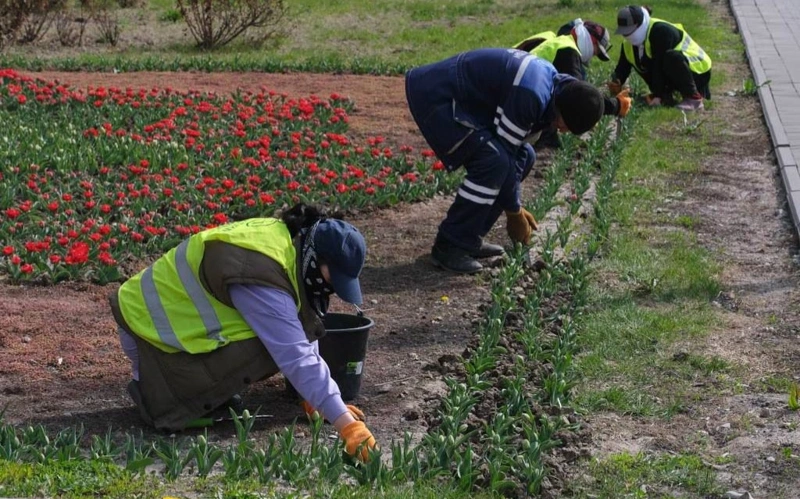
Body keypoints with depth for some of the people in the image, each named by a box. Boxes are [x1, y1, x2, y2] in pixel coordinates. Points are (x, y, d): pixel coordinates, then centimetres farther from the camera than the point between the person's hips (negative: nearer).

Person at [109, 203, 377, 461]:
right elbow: (297, 359, -34)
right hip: (151, 330, -9)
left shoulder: (289, 240, -4)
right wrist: (347, 424, -35)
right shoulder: (260, 279, -31)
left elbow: (302, 336, 5)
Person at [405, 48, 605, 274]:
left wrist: (515, 207, 8)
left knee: (525, 157, 9)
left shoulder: (551, 81, 4)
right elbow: (504, 151, -21)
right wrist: (514, 212, -9)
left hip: (461, 99, 11)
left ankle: (469, 238, 13)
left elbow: (514, 148, 11)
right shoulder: (531, 96, -28)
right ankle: (449, 246, -13)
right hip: (434, 96, -11)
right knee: (493, 161, -25)